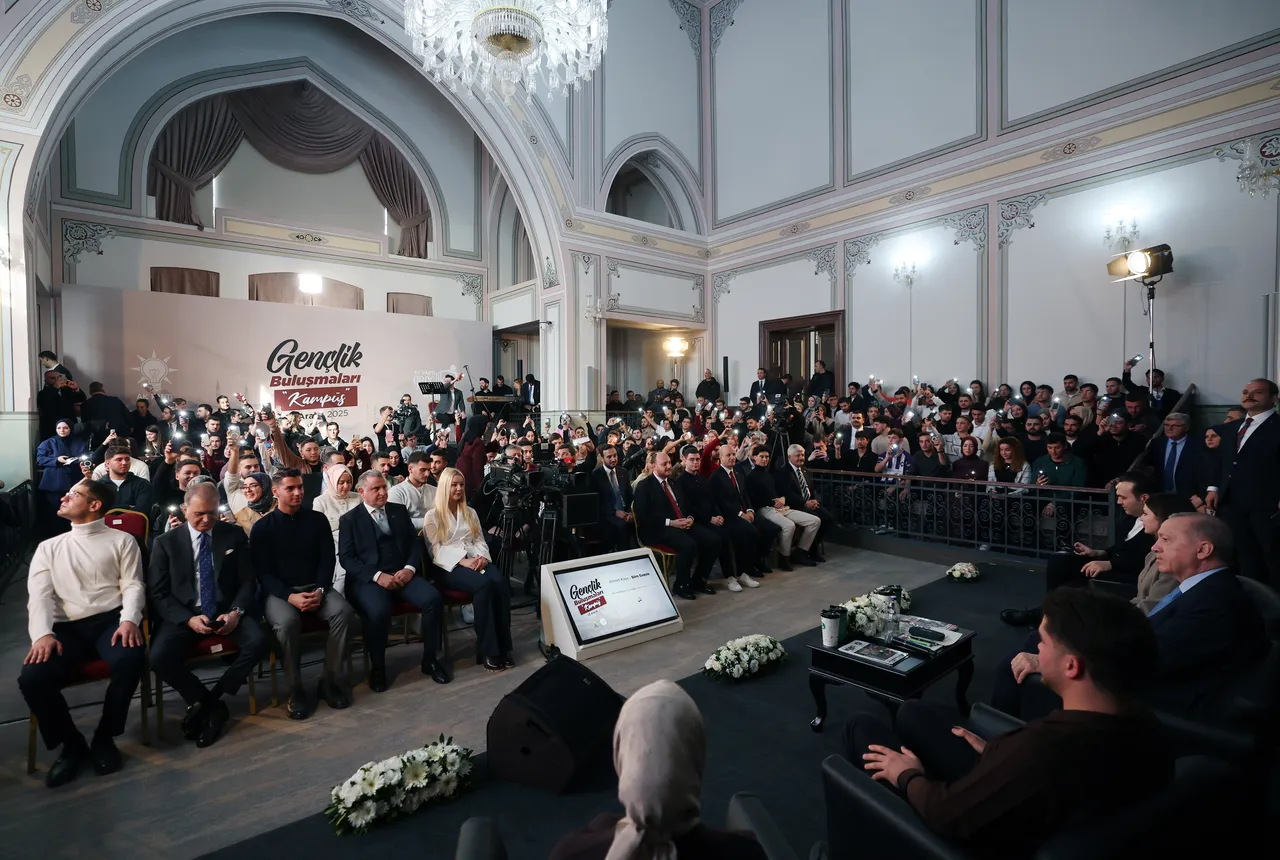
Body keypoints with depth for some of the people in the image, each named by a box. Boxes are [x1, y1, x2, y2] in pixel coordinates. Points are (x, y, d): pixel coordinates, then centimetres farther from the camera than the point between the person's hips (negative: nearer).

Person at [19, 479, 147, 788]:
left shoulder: (122, 540, 10)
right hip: (67, 627, 3)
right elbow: (39, 595, 6)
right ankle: (72, 743, 1)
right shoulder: (48, 548, 17)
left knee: (131, 659, -33)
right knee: (32, 678, -26)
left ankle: (104, 737, -6)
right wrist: (42, 634, -13)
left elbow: (133, 586, 2)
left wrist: (129, 619, -18)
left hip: (110, 620, -3)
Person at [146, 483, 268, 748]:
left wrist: (236, 612, -16)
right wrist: (189, 619, -17)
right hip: (183, 615, 0)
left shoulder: (235, 535, 3)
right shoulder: (166, 542, 2)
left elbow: (248, 582, 3)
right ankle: (213, 706, -5)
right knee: (159, 657, -28)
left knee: (258, 641, -26)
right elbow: (157, 593, -1)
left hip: (227, 612, 0)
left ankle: (206, 702, -5)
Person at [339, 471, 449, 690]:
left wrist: (409, 568, -9)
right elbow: (346, 557, -3)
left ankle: (430, 659, -4)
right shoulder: (349, 519, 6)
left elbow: (415, 542, 11)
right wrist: (377, 575, -17)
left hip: (402, 573, 3)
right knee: (378, 611, -34)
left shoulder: (399, 510, 15)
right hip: (368, 579, -3)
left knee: (433, 598, -23)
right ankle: (377, 668, -7)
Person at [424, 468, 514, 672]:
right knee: (484, 584, -35)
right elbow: (437, 549, -4)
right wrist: (462, 561, -18)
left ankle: (504, 646, -24)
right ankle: (487, 650, -27)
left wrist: (483, 557, -7)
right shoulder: (433, 515, 7)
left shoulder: (470, 512, 23)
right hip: (449, 566, -4)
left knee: (501, 583, -29)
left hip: (476, 560, 4)